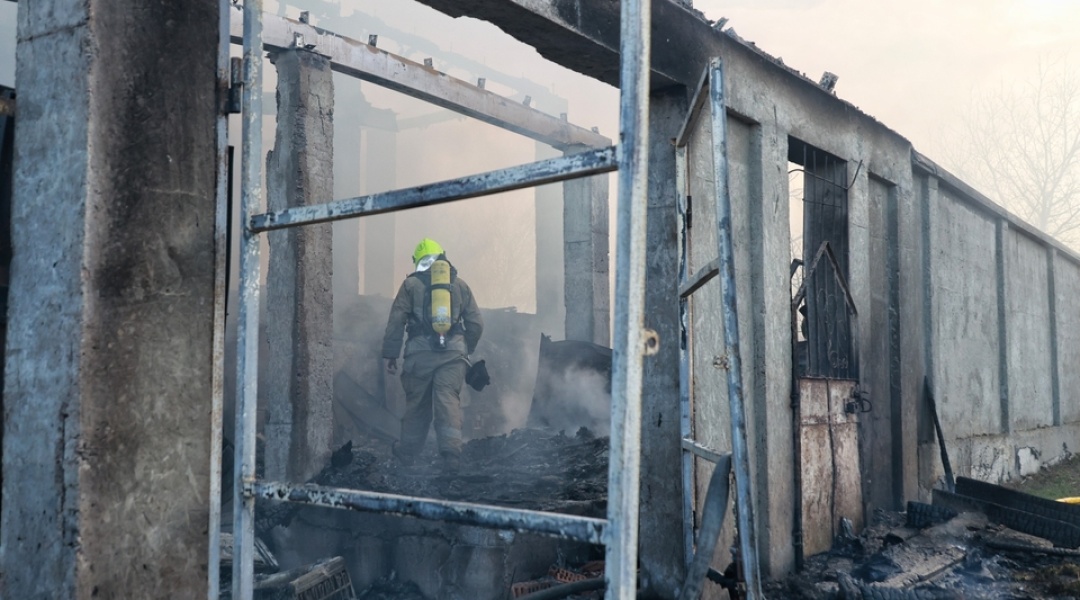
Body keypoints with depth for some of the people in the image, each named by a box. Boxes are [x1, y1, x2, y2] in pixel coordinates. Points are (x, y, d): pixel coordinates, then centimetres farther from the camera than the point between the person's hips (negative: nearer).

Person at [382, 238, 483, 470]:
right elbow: (476, 323, 12)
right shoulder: (460, 284, 14)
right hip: (453, 352, 1)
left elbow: (396, 321, 2)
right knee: (449, 399, -3)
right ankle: (451, 447, -20)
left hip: (420, 351, -1)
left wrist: (390, 354, 5)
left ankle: (408, 450, 23)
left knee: (416, 402, 11)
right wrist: (466, 349, 25)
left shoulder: (411, 283, 7)